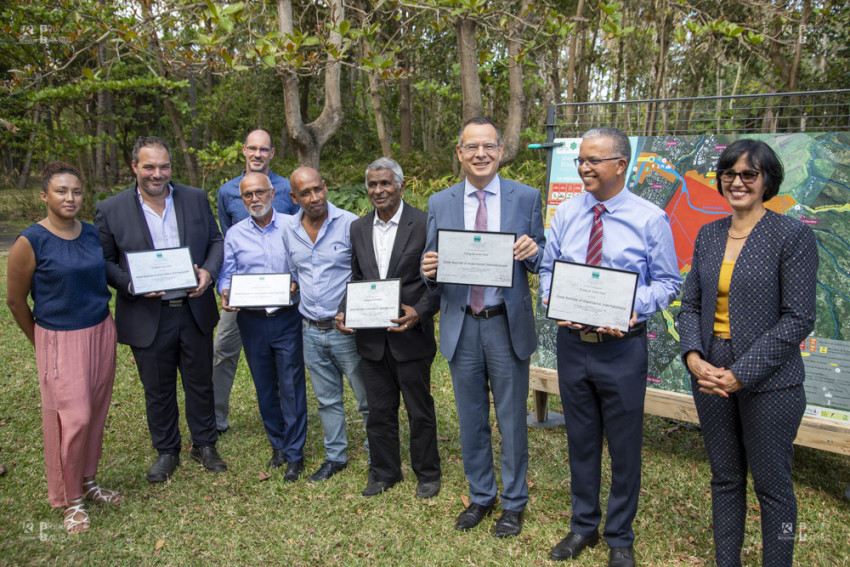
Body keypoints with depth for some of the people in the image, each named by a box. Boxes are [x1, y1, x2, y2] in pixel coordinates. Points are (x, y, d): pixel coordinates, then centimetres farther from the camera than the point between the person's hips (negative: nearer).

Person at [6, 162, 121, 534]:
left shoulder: (93, 234, 3)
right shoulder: (30, 242, -11)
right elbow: (15, 301, -2)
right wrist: (41, 343, 8)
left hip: (102, 332, 5)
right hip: (60, 340, -5)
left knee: (95, 415, 12)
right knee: (72, 419, -2)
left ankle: (87, 481, 30)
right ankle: (70, 500, 17)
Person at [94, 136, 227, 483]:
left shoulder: (196, 198, 1)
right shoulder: (111, 210, -4)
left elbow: (216, 240, 7)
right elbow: (104, 262, 0)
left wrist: (208, 271, -12)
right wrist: (131, 285, -18)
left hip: (195, 310, 2)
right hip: (148, 317, -1)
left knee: (201, 382, 15)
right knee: (158, 389, 13)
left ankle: (204, 445, 34)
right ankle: (166, 451, 34)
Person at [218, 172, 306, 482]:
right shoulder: (235, 234, 5)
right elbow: (227, 275, 6)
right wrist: (226, 294, -14)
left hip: (287, 318, -3)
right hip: (251, 321, 3)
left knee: (292, 386, -1)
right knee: (264, 387, 14)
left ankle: (294, 454, 12)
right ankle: (278, 444, 31)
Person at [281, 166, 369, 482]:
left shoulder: (350, 224, -11)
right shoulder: (289, 229, 5)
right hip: (311, 331, 5)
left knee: (368, 400, 6)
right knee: (327, 400, 18)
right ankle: (335, 456, 34)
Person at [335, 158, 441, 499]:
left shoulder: (424, 224, -8)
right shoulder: (358, 229, 8)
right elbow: (355, 279, 13)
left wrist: (419, 312, -22)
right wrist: (343, 312, -3)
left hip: (410, 336, -4)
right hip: (371, 339, 5)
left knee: (420, 411, 11)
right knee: (379, 410, 17)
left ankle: (427, 473, 31)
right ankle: (384, 472, 35)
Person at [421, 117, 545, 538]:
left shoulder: (526, 198, -1)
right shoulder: (440, 203, 4)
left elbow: (540, 261, 3)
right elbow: (432, 265, 5)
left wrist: (532, 252, -20)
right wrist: (429, 270, -18)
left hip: (507, 325, -2)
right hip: (461, 326, 2)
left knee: (512, 420, 11)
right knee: (471, 420, 16)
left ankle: (514, 503, 31)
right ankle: (480, 496, 36)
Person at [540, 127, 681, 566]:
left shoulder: (650, 219, -6)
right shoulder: (566, 213, 4)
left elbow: (667, 282, -4)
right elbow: (547, 269, 9)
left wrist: (633, 307, -22)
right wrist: (552, 300, -12)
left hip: (622, 346, -3)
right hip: (571, 342, 3)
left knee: (624, 445, 11)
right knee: (580, 440, 17)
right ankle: (583, 526, 39)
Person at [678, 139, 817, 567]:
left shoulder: (793, 235, -8)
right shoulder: (709, 234, 7)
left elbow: (798, 319, -13)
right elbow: (690, 304, 8)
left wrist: (741, 374, -17)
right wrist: (693, 357, -10)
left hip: (769, 383, -4)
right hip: (710, 376, 5)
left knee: (772, 484, 9)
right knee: (725, 479, 16)